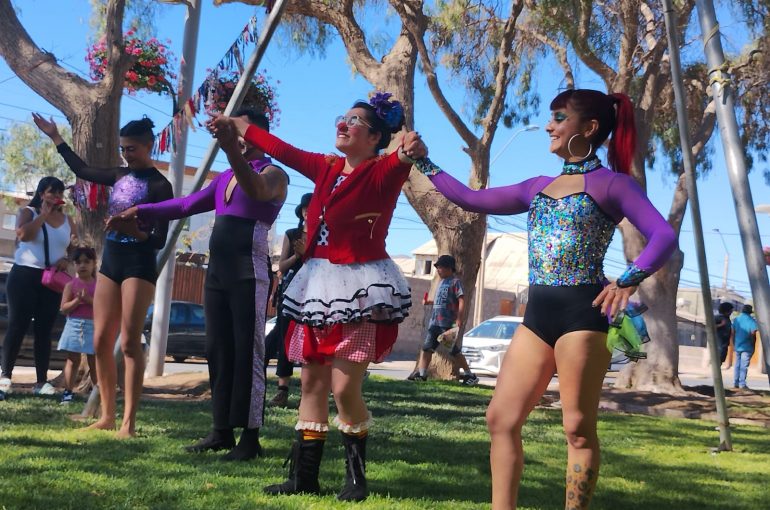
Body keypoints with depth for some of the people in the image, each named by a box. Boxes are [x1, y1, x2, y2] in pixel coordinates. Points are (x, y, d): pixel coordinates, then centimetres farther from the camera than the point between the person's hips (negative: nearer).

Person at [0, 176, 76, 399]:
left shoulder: (67, 220, 13)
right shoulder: (27, 212, 1)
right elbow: (23, 234, -19)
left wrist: (66, 259, -5)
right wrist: (44, 214, -13)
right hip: (25, 275, -4)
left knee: (44, 330, 3)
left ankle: (42, 381, 4)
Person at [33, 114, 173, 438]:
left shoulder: (159, 185, -7)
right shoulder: (120, 176, 12)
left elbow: (160, 239, -10)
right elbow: (82, 170, 28)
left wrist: (136, 232, -29)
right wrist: (55, 137, 31)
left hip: (139, 263, -7)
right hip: (110, 260, 7)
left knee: (130, 342, -11)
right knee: (101, 342, 4)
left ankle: (129, 421, -10)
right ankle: (107, 415, 11)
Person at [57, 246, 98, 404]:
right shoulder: (71, 285, 3)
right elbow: (63, 309, -2)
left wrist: (89, 299, -17)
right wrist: (78, 300, -16)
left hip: (93, 326, 0)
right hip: (74, 325, 0)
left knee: (94, 361, 5)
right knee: (73, 360, 2)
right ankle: (68, 391, 5)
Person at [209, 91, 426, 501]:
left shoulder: (382, 172, -7)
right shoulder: (327, 168, 12)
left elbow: (399, 164, -30)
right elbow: (284, 151, 24)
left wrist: (409, 152, -52)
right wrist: (241, 128, 31)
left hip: (360, 287, -7)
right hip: (319, 283, 7)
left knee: (344, 388, -10)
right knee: (312, 381, 8)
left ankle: (356, 475, 10)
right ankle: (303, 475, 17)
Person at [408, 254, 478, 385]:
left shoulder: (455, 281, -7)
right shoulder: (442, 282, 18)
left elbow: (462, 301, -14)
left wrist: (459, 319, -21)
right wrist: (429, 302, 13)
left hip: (447, 323, -9)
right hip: (435, 322, 9)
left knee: (454, 350, -4)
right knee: (427, 347, 6)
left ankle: (469, 375, 5)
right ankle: (421, 373, 10)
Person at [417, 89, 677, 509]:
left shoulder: (610, 183, -1)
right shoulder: (539, 187, 18)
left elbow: (664, 236, -12)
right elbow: (473, 199, 21)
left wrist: (628, 281, -28)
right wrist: (424, 163, 19)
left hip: (582, 314, -7)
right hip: (537, 315, 7)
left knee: (578, 428, -2)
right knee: (501, 419, 3)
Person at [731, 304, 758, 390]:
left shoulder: (736, 319, 7)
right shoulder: (752, 321, -7)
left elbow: (733, 333, 7)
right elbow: (753, 334, -16)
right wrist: (753, 344, -1)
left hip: (737, 346, 5)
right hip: (747, 347, -5)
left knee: (737, 365, 12)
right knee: (744, 366, -4)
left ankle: (735, 383, 12)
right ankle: (742, 384, -5)